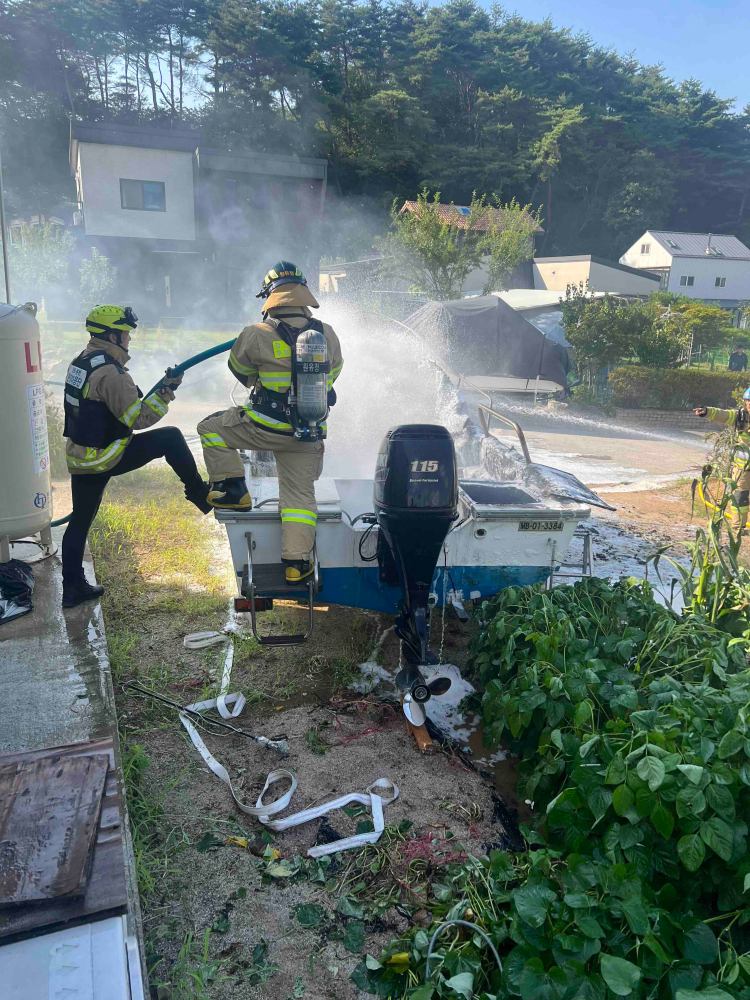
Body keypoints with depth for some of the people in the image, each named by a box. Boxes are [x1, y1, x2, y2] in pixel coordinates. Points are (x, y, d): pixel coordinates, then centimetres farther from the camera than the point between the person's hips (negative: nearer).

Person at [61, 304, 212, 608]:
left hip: (78, 456, 9)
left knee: (80, 520, 16)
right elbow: (139, 418, -22)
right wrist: (165, 391, -17)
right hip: (105, 457, -9)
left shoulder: (80, 362, 10)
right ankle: (199, 493, 13)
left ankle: (73, 588, 25)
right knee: (171, 437, 2)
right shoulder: (110, 372, -20)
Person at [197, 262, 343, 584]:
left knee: (210, 427, 20)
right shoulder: (328, 335, 2)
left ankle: (233, 491, 18)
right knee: (300, 495, 14)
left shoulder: (256, 334, -10)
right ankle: (296, 563, 16)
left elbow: (239, 369, 9)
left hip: (265, 426, -4)